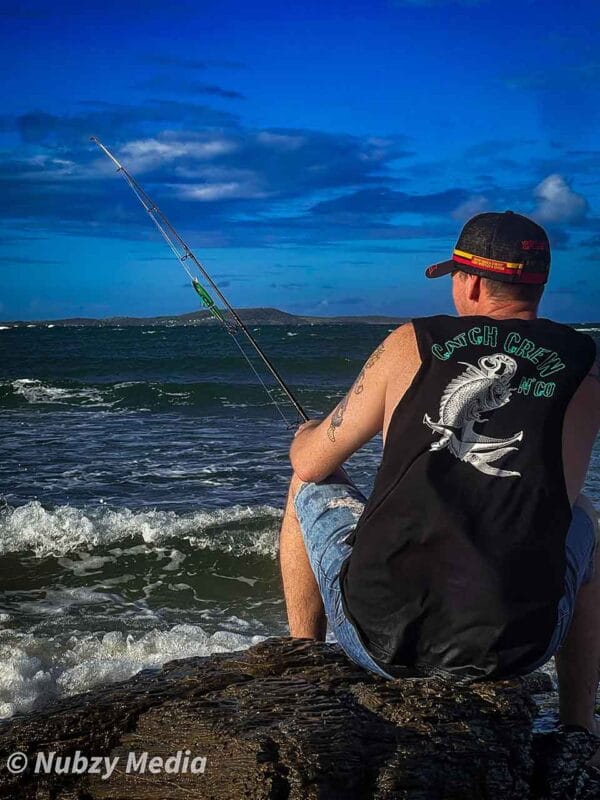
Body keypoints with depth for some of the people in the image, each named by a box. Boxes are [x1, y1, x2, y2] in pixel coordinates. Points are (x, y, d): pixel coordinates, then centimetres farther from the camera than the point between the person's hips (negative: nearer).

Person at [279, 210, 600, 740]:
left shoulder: (411, 344, 1)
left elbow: (309, 463, 10)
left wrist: (307, 434, 34)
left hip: (381, 636, -1)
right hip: (515, 649, 1)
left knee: (310, 489, 27)